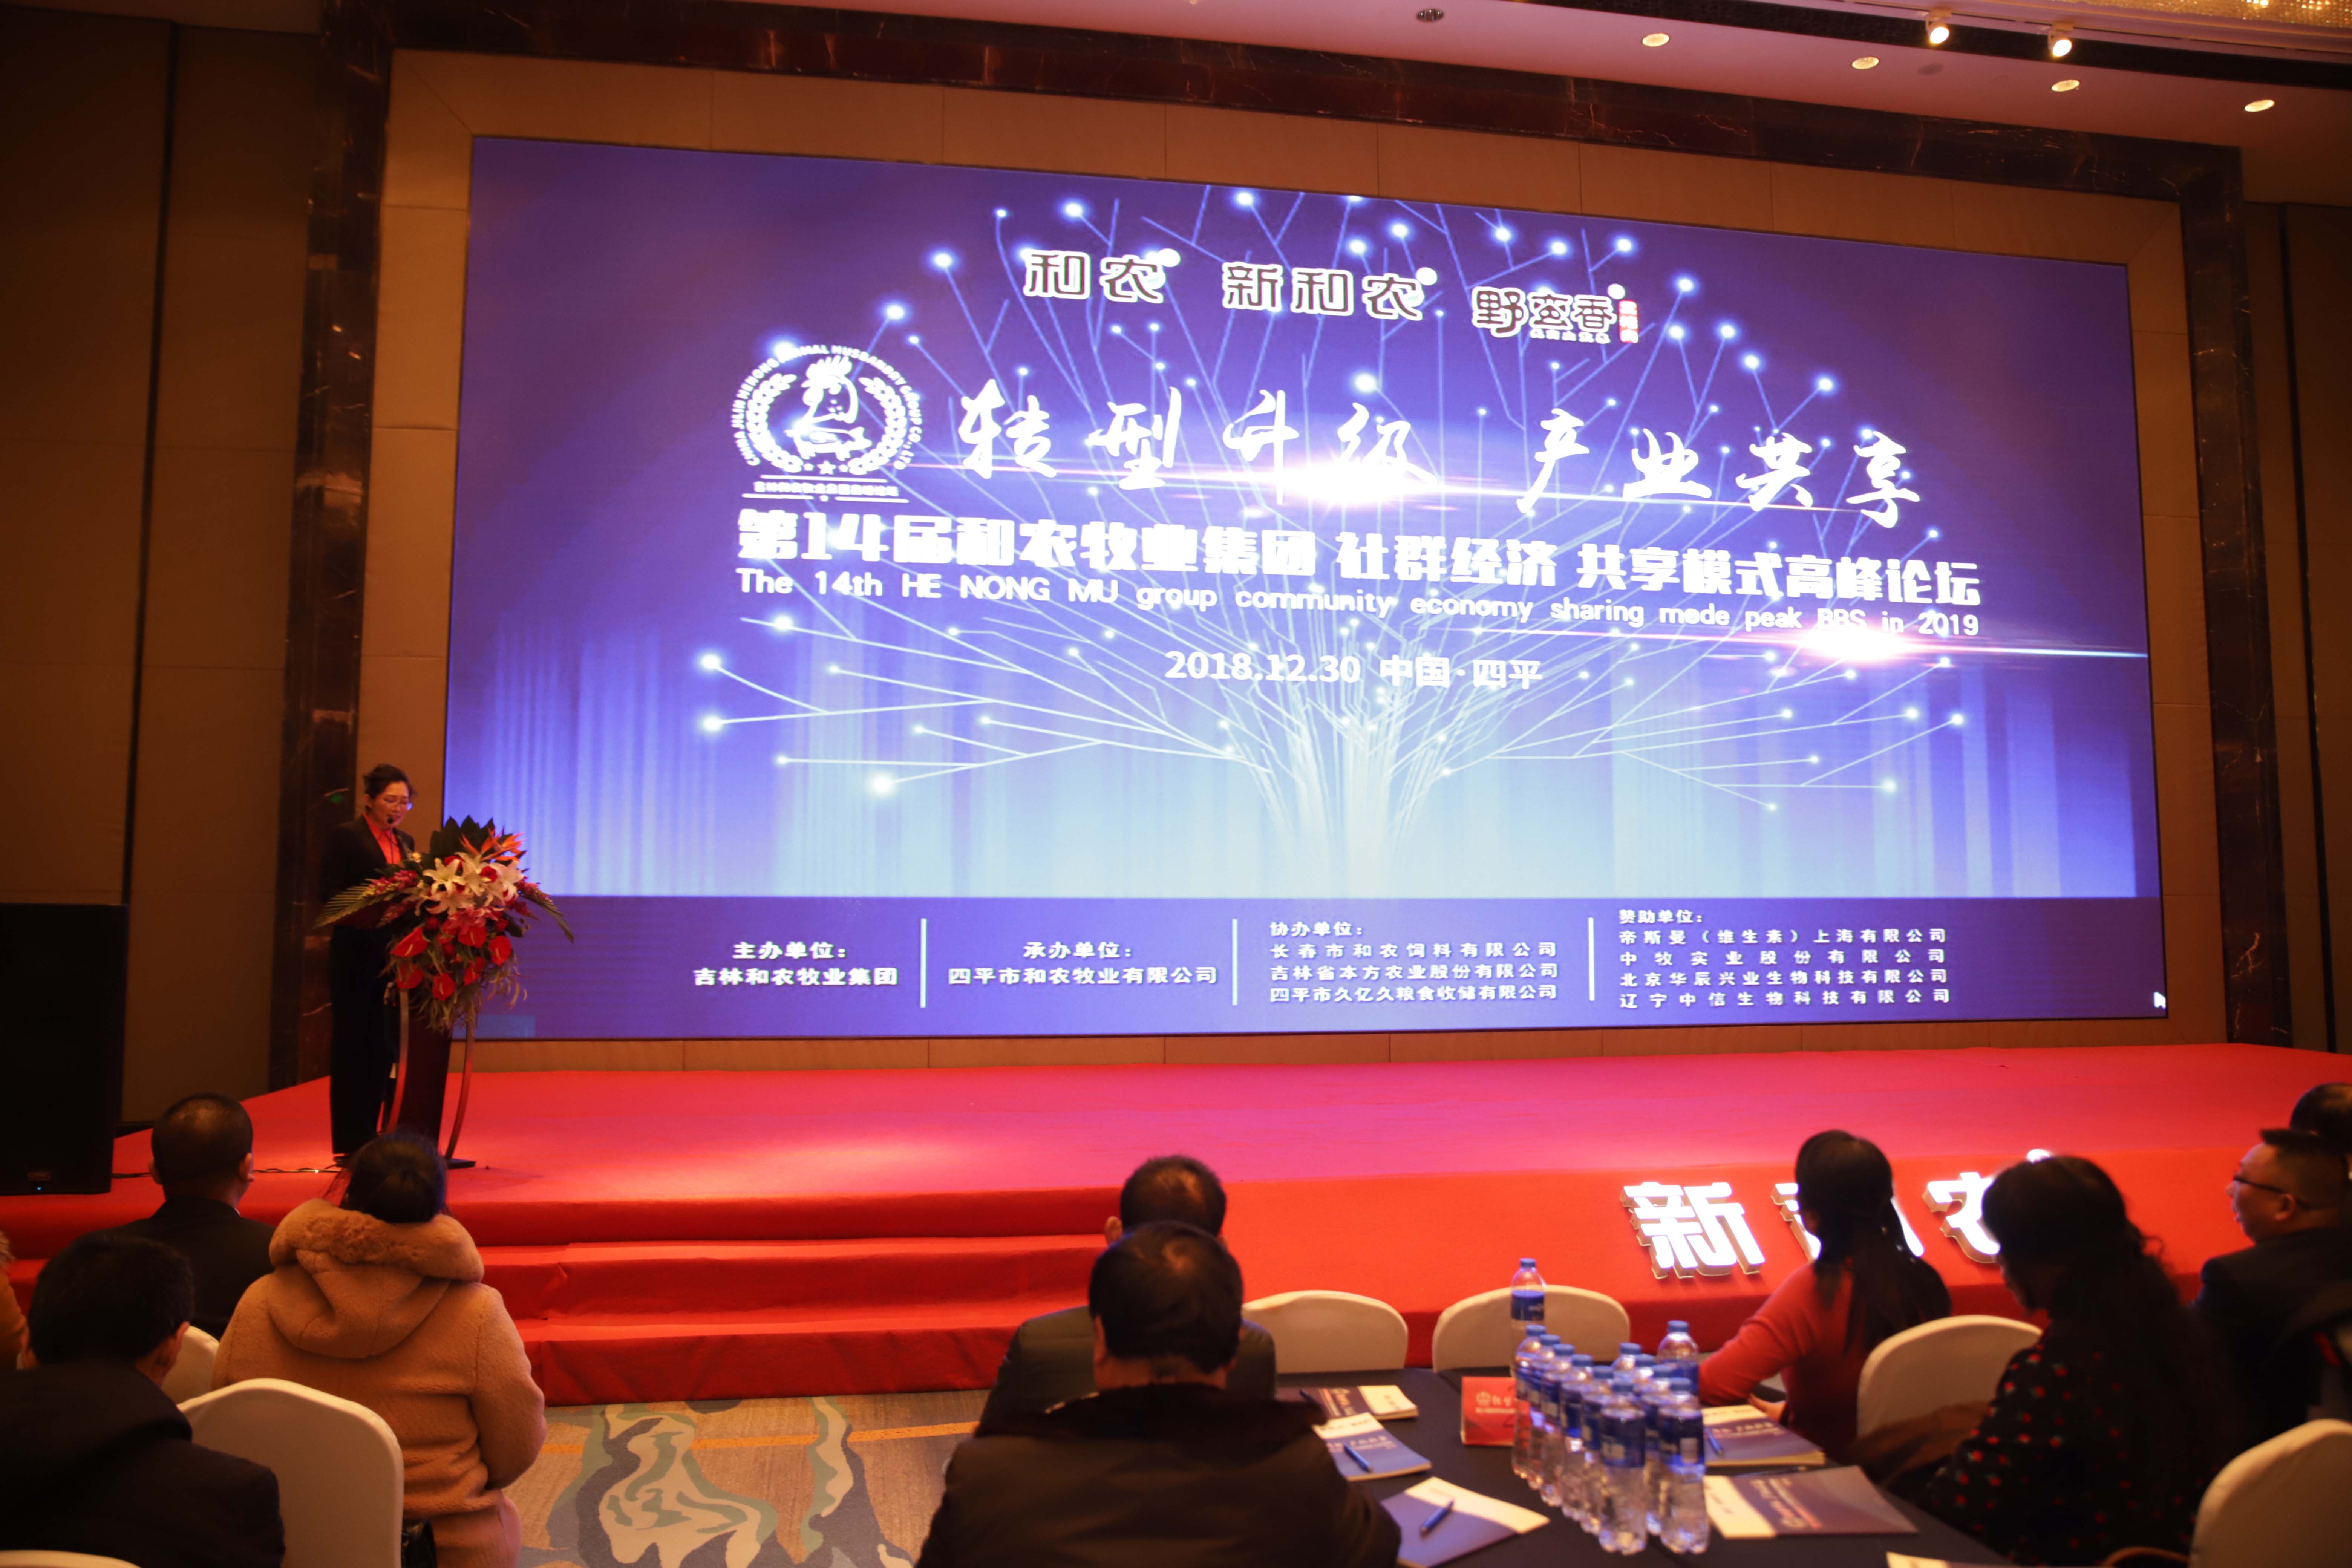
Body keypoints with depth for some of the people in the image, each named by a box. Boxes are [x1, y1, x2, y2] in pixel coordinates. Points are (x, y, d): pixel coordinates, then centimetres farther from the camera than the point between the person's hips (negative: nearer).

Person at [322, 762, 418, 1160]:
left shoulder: (405, 842, 16)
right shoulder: (344, 837, -2)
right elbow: (329, 895, -10)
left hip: (396, 958, 5)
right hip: (357, 958, -5)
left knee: (388, 1048, 4)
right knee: (355, 1047, 0)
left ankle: (371, 1140, 11)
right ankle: (351, 1144, 7)